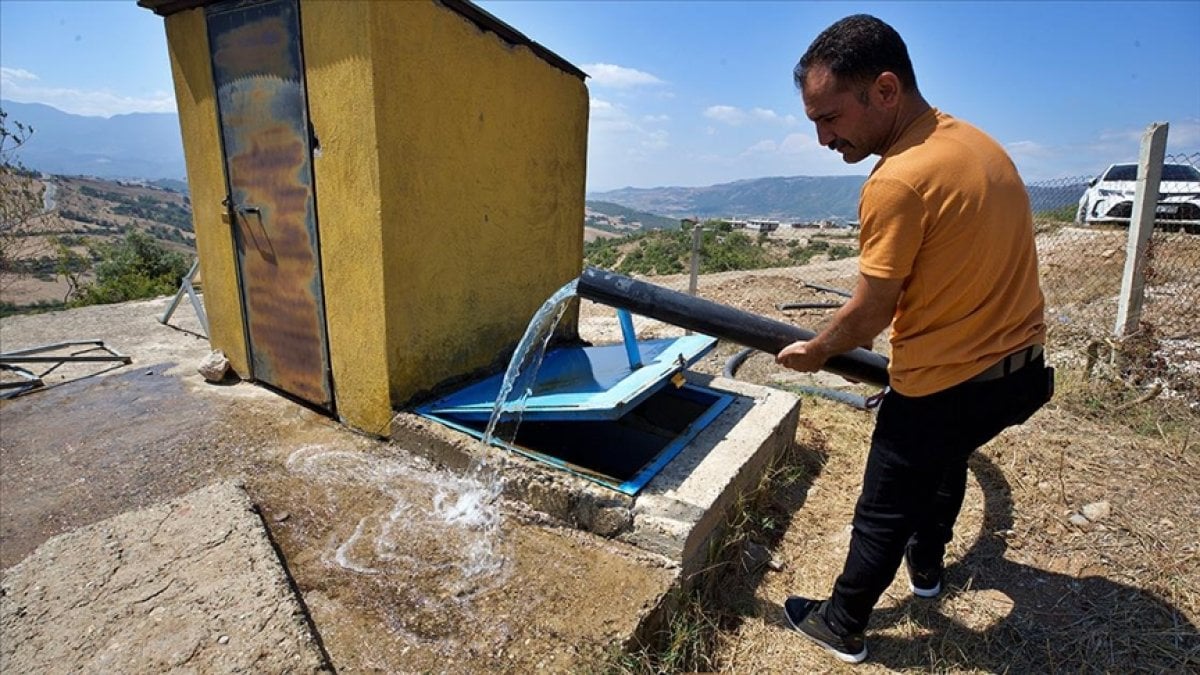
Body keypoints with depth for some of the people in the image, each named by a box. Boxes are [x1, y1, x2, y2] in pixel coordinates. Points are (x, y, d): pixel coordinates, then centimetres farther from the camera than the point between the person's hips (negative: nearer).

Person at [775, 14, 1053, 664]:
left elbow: (870, 312, -19)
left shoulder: (898, 181, -26)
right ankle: (926, 564, 54)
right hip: (1023, 366, 9)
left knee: (884, 512, 9)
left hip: (943, 387, -9)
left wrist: (815, 351, -1)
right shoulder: (979, 141, 3)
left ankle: (841, 627, 29)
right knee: (946, 458, 31)